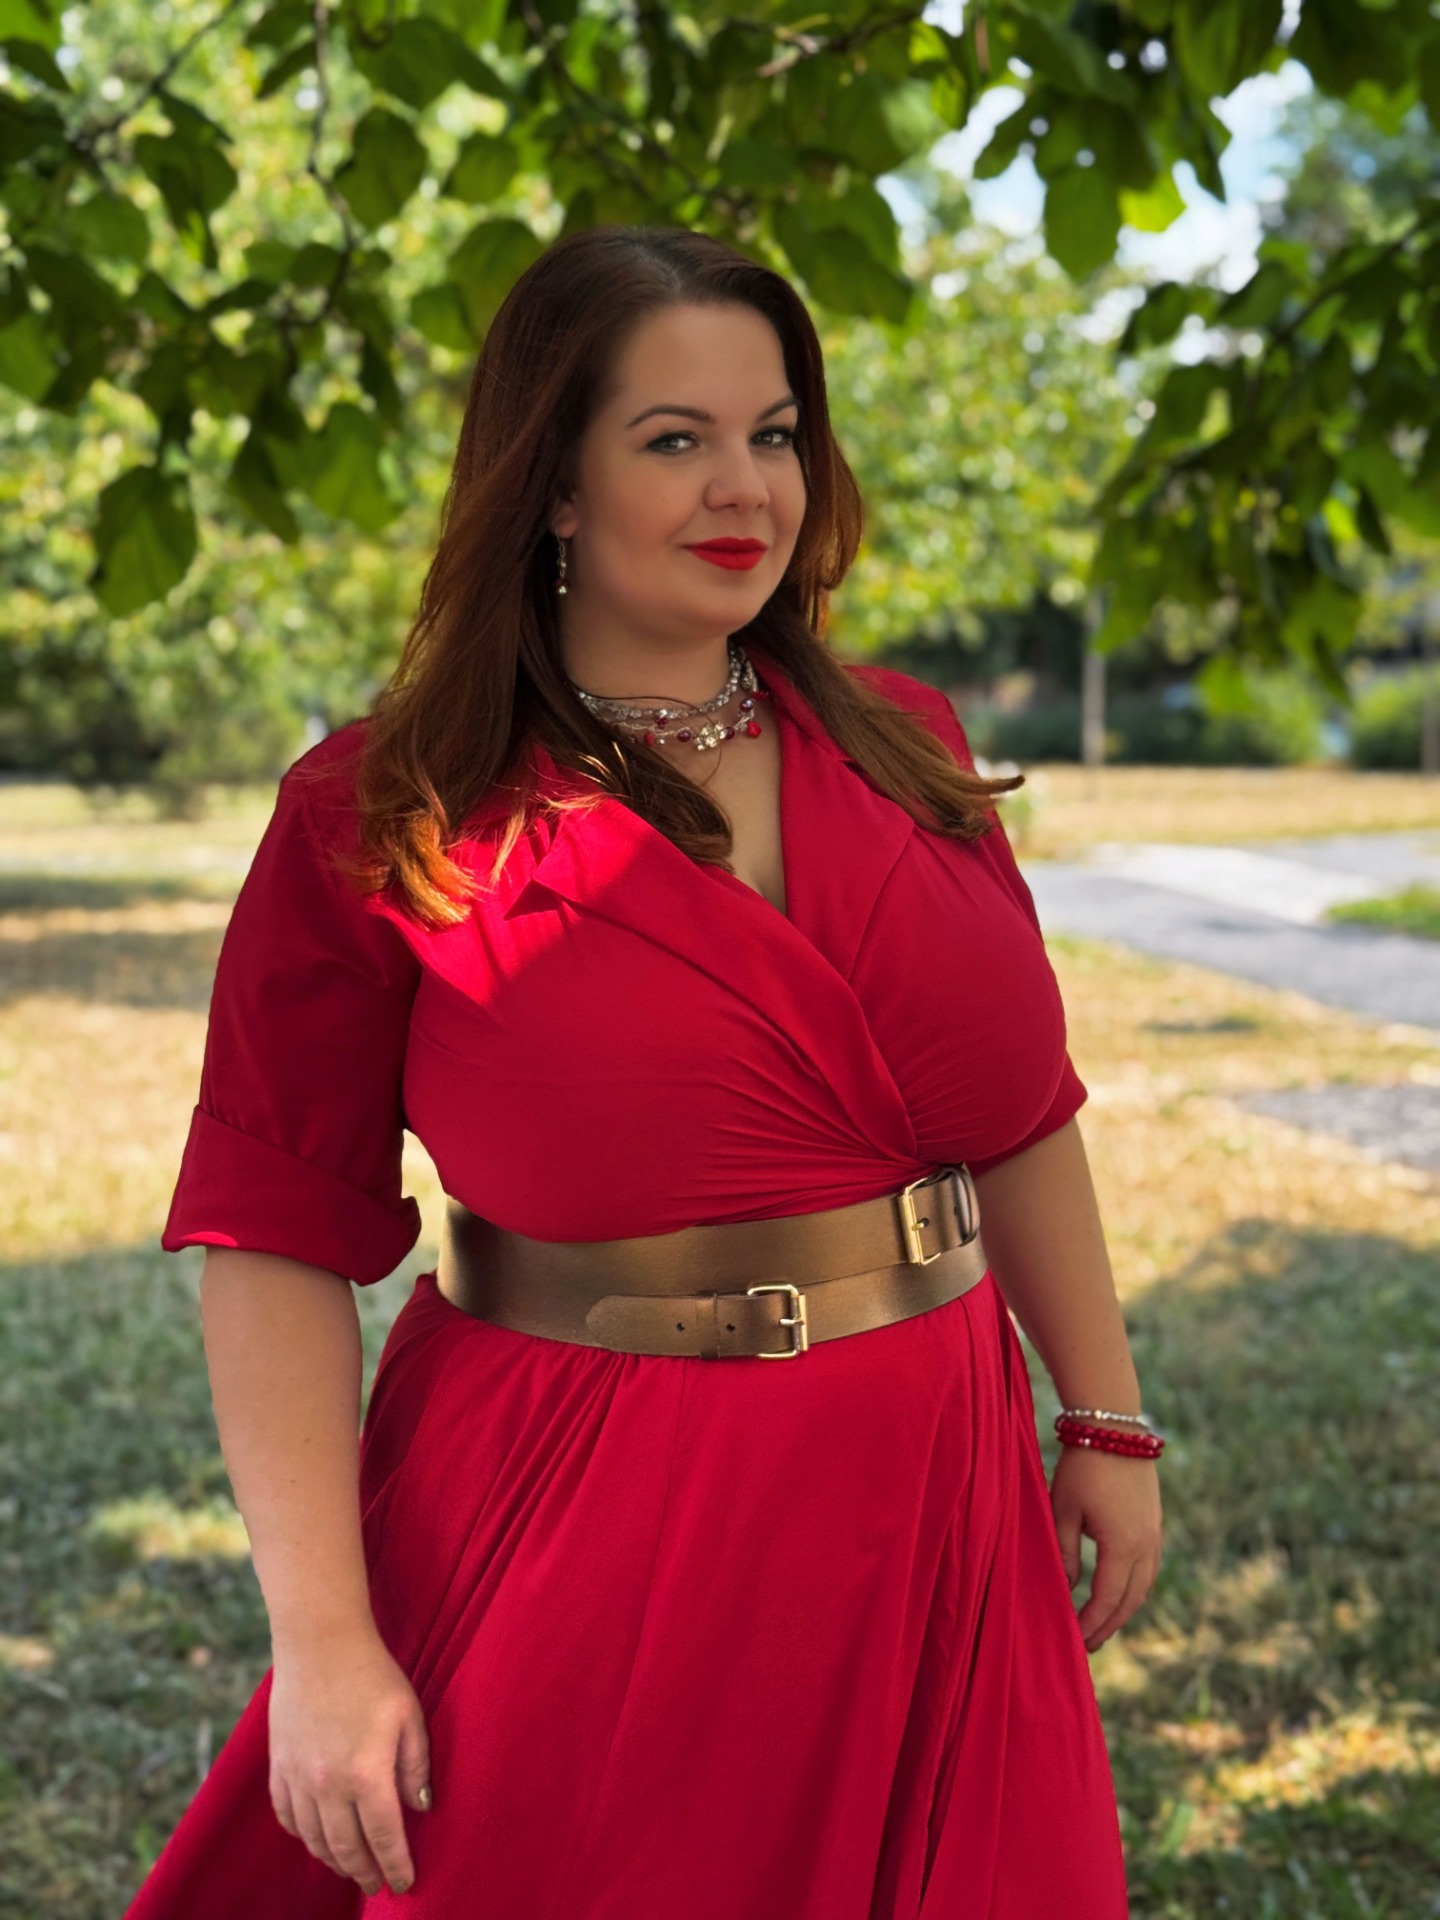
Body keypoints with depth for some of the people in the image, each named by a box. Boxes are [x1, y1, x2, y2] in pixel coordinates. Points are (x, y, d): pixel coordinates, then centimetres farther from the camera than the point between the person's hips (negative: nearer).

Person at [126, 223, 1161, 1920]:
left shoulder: (899, 747, 5)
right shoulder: (381, 823, -8)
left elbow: (1022, 1113, 12)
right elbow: (276, 1239, -10)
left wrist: (1106, 1420, 13)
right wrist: (324, 1642, -14)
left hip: (925, 1523, 4)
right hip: (584, 1535, -4)